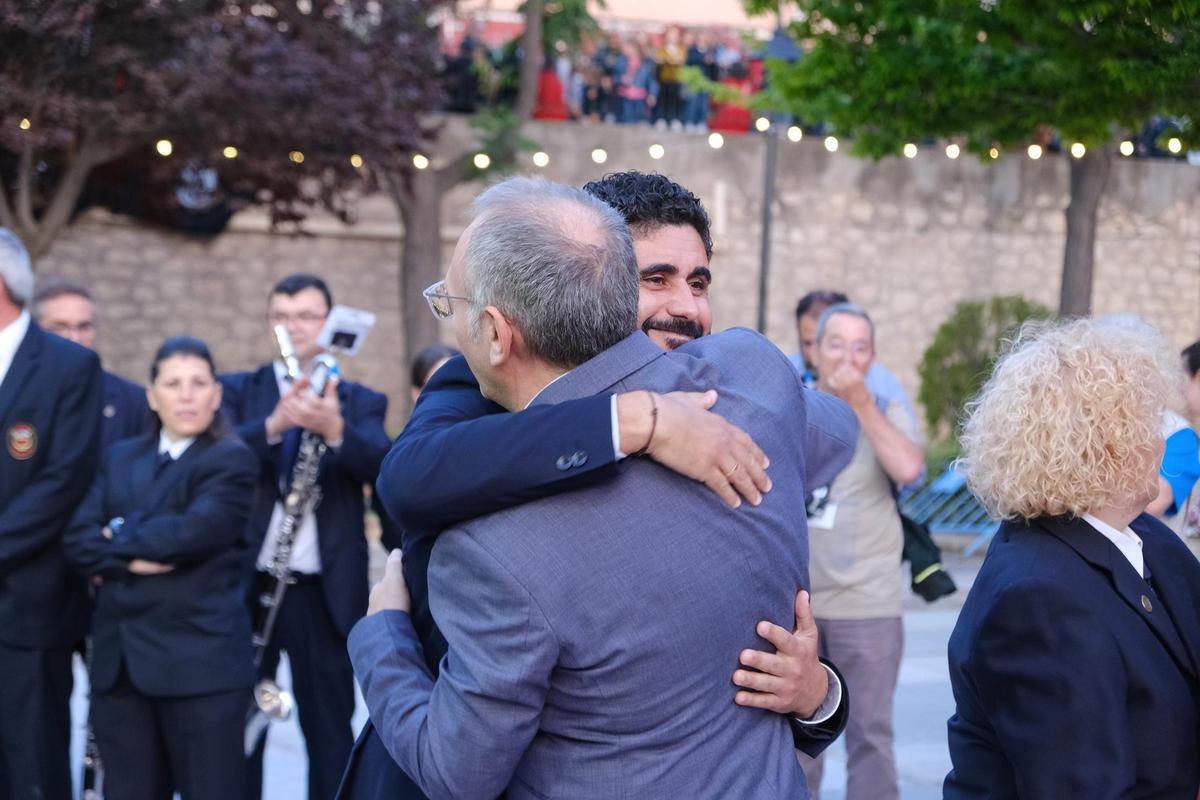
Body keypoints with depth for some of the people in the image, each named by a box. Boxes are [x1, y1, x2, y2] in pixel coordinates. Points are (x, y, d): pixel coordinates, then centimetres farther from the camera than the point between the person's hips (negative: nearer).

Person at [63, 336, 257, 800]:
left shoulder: (232, 461, 0)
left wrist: (119, 539, -3)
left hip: (202, 663, -5)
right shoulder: (121, 459, 16)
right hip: (119, 663, 5)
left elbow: (197, 530, -17)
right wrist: (131, 560, -13)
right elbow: (78, 539, 4)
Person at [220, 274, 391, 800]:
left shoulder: (361, 401, 6)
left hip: (326, 592, -1)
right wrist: (273, 425, -30)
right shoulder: (237, 391, 7)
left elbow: (382, 465, -14)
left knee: (330, 731, 6)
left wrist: (335, 429, -34)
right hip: (245, 585, 1)